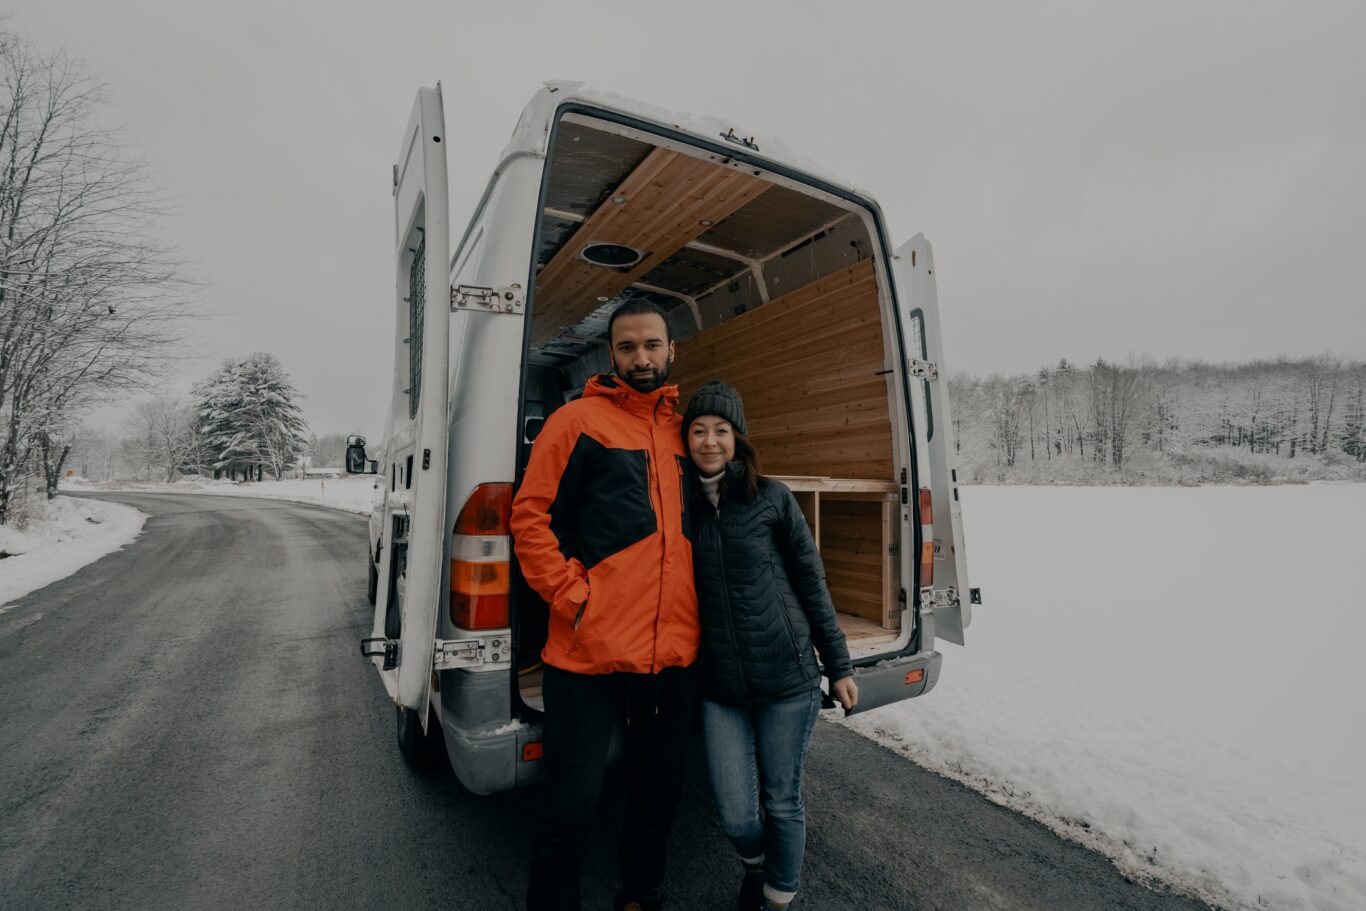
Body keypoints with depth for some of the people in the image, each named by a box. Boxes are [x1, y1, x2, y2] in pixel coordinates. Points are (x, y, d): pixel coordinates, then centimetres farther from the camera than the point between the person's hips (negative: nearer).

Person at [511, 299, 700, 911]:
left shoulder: (684, 430, 11)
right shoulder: (579, 420, -4)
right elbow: (530, 515, -6)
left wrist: (696, 606, 11)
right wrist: (573, 596, -13)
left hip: (676, 654, 6)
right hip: (591, 654, -5)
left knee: (660, 792, 22)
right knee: (573, 805, 8)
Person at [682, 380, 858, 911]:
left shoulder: (772, 498, -4)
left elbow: (811, 582, 1)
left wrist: (839, 665, 3)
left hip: (788, 679, -1)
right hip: (719, 687, 2)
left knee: (781, 803, 11)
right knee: (735, 815, 7)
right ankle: (754, 864, 44)